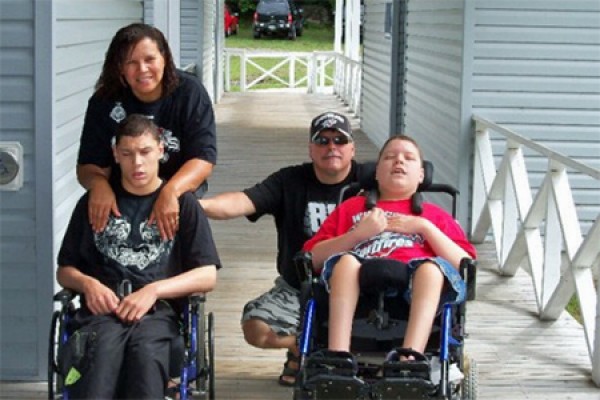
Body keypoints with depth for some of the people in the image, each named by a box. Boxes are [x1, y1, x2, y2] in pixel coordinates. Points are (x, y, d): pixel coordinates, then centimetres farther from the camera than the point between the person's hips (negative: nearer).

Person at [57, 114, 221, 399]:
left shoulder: (182, 203, 17)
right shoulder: (94, 203, 22)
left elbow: (207, 276, 9)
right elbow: (64, 270, 24)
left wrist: (153, 290, -6)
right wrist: (87, 283, 0)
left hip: (158, 311, -1)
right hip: (102, 310, 1)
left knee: (146, 352, -36)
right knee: (102, 349, -35)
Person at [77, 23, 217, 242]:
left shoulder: (189, 92, -9)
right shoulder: (105, 102, -6)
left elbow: (203, 158, -15)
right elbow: (89, 165, -5)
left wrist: (171, 191, -35)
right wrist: (98, 184, -31)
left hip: (181, 197, -2)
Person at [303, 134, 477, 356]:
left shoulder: (435, 214, 34)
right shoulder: (352, 207, 35)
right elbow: (313, 259, 19)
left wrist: (424, 227, 8)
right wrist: (358, 234, 7)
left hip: (413, 288, 0)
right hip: (360, 283, 0)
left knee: (431, 267, -34)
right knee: (345, 261, -33)